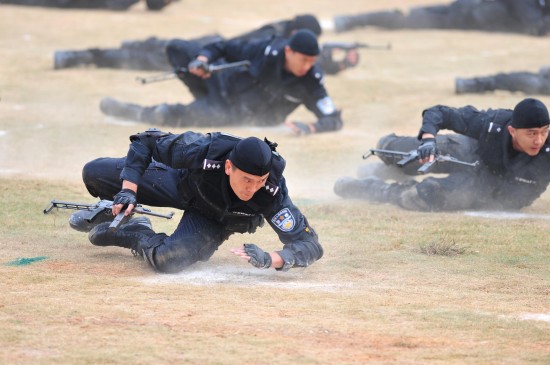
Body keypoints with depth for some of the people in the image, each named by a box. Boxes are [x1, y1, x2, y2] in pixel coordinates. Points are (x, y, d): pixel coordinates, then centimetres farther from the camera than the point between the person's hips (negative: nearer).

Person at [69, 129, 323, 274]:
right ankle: (118, 213, 38)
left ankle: (137, 236, 6)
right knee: (94, 173, 0)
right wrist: (129, 190, -31)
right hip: (184, 182, 1)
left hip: (215, 221, -1)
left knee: (166, 259, -31)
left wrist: (269, 260, -56)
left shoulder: (271, 192, -40)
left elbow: (311, 245, -40)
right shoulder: (204, 152, -40)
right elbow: (146, 141, -23)